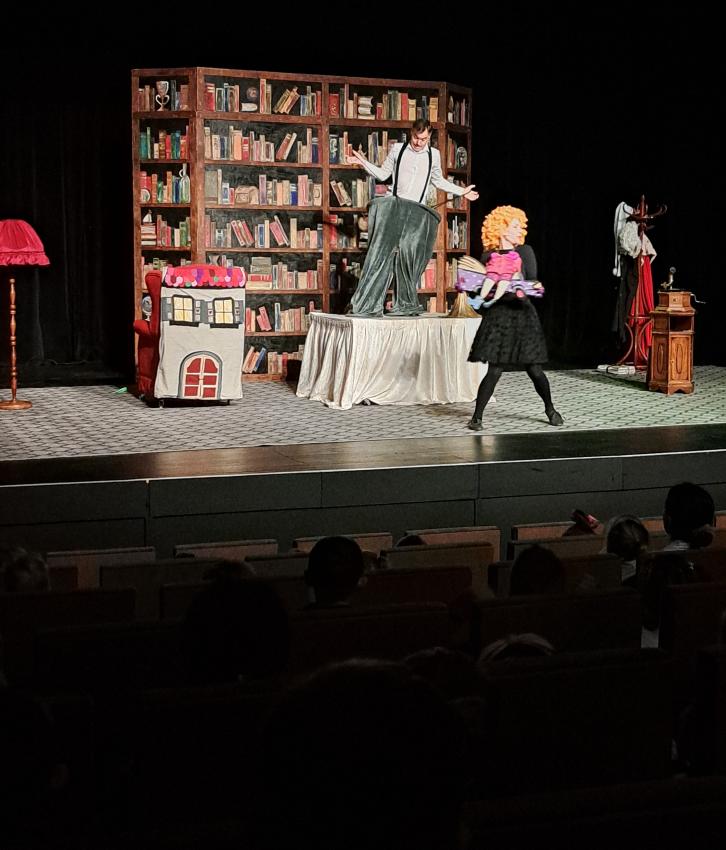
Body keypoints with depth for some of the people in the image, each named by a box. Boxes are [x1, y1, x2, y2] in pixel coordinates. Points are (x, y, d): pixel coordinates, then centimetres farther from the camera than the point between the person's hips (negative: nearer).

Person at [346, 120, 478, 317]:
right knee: (382, 251, -12)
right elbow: (383, 174, 16)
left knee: (409, 254, -11)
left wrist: (462, 191, 29)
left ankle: (405, 305, -2)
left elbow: (438, 181, 28)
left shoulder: (434, 155, 12)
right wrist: (364, 163, 3)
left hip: (417, 211, 1)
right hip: (394, 205, -1)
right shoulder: (398, 149, 8)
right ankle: (367, 304, -14)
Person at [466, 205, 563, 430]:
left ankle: (550, 410, 24)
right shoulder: (488, 256, 5)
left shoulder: (525, 252, 5)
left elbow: (533, 282, -4)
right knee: (495, 370, -9)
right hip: (498, 316, -1)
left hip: (522, 313, 1)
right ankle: (477, 416, 2)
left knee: (534, 369, 3)